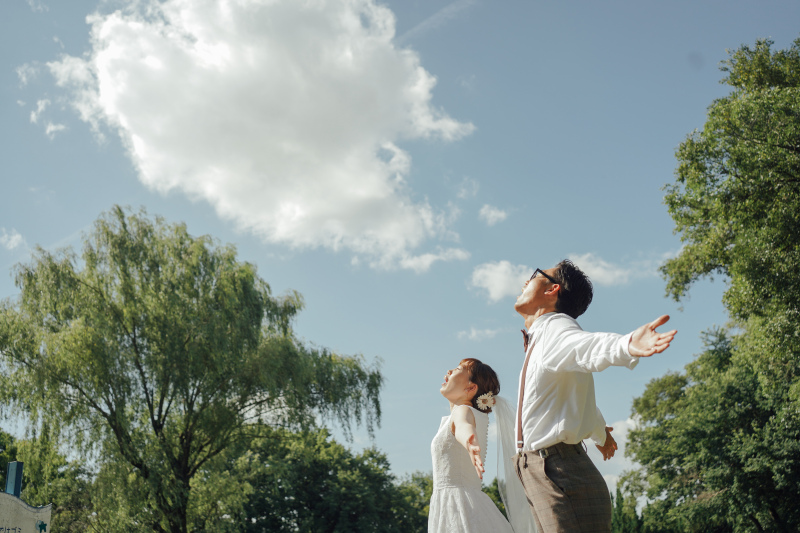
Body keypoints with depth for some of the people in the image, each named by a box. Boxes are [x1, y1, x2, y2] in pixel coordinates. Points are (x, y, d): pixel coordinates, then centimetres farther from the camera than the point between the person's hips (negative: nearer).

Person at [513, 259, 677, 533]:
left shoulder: (555, 326, -9)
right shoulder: (538, 341, 20)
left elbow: (586, 345, -34)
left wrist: (625, 345, -57)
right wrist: (599, 434, 54)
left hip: (561, 478, -10)